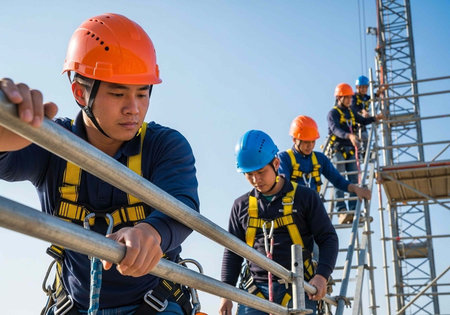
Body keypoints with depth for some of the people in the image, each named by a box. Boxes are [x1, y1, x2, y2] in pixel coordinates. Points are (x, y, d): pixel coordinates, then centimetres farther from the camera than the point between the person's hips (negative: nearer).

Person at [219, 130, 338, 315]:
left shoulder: (305, 197, 4)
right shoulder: (242, 206, 12)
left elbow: (328, 238, 5)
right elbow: (232, 251, 16)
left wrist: (321, 275, -12)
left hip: (297, 289, -2)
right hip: (255, 291, 3)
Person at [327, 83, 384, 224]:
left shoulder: (351, 112, 20)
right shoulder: (333, 113, -3)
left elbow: (363, 121, 24)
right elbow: (335, 129, -20)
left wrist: (375, 118, 4)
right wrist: (349, 135, -38)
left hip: (350, 150, 7)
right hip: (338, 150, -7)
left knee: (354, 180, 0)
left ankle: (353, 212, -1)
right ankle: (342, 211, -22)